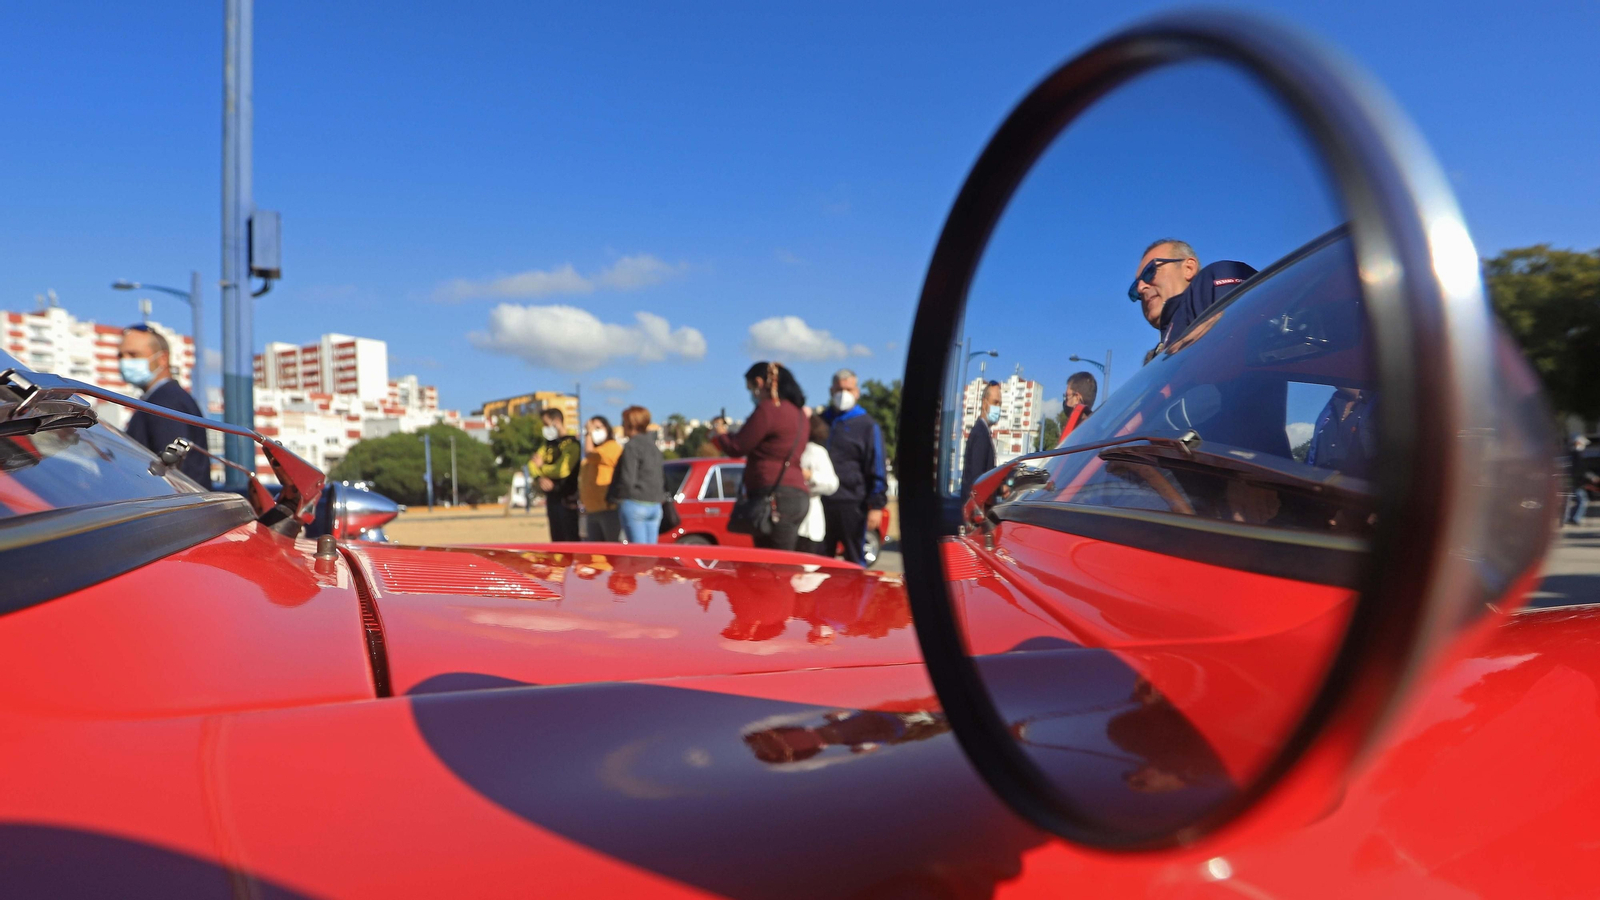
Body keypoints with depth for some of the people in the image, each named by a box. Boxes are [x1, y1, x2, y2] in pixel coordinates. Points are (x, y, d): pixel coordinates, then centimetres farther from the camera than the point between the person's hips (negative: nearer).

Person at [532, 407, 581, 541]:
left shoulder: (571, 444, -11)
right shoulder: (550, 443, 14)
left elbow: (562, 470, -22)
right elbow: (533, 464, 9)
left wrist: (541, 467, -5)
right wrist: (541, 478, -12)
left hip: (566, 500, -8)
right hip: (551, 497, 8)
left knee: (570, 539, -8)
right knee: (557, 539, 11)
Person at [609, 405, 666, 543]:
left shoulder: (631, 446, -9)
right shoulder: (654, 446, 16)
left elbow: (627, 479, -15)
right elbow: (663, 479, 18)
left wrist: (611, 496, -3)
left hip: (634, 504, -8)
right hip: (655, 505, 8)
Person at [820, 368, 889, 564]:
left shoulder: (867, 426, 1)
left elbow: (877, 471, -3)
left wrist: (877, 505, -9)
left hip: (851, 504, -4)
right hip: (820, 502, 4)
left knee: (854, 561, 5)